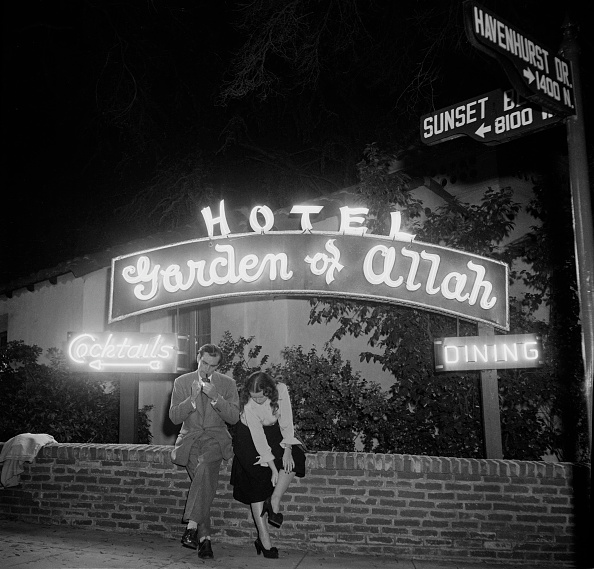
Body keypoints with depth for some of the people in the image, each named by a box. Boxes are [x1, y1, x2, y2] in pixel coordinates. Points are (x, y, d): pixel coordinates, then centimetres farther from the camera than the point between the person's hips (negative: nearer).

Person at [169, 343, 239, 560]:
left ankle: (192, 525, -33)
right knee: (204, 477, -24)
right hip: (190, 437, 1)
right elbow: (174, 417, 1)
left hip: (216, 437, 0)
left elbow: (234, 418, -4)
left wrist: (215, 398, -18)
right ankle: (204, 537, -22)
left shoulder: (227, 384, 5)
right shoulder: (181, 382, 7)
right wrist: (192, 398, -15)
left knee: (206, 464, -33)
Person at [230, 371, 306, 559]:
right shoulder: (248, 405, -29)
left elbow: (286, 421, -16)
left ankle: (274, 502, -11)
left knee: (295, 457, -24)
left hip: (273, 433, 4)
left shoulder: (281, 390, -22)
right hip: (250, 438, -3)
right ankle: (264, 540, -6)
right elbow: (258, 438, -28)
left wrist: (287, 448, -26)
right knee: (257, 483, -12)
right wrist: (273, 468, -26)